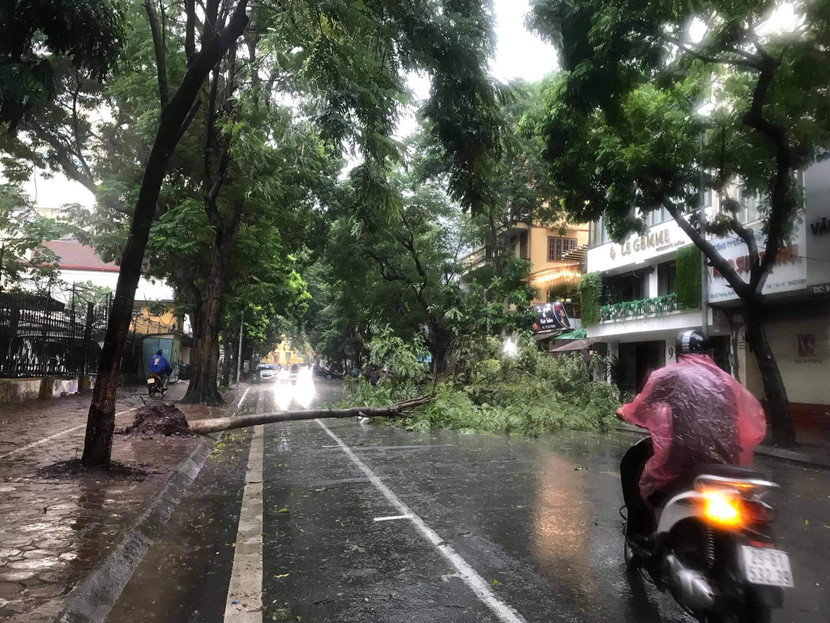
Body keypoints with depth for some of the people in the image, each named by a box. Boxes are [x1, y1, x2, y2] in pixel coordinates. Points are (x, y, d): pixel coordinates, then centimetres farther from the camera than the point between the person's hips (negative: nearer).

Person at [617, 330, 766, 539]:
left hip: (679, 457, -5)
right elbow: (754, 422, 16)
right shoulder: (726, 381, 17)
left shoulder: (668, 375, 3)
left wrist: (622, 412, 32)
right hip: (722, 460, 5)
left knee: (632, 461, 20)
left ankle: (640, 528, 17)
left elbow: (639, 409, 10)